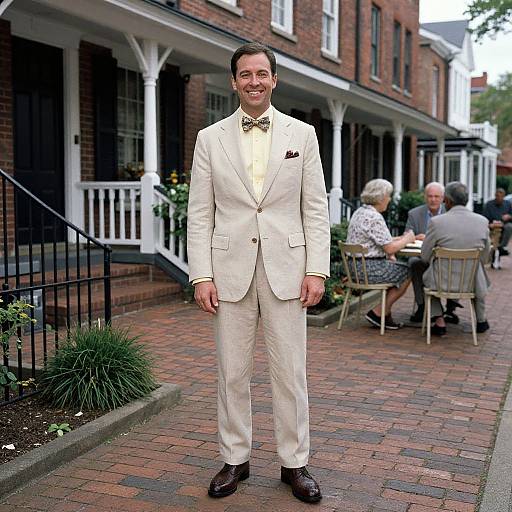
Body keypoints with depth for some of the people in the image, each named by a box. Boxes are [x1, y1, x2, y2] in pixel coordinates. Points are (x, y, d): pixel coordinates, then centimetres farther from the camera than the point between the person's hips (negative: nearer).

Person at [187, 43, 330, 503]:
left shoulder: (302, 134, 6)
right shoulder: (210, 139, 6)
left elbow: (315, 208, 4)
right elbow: (200, 213, 3)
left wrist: (317, 270, -4)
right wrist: (201, 275, -4)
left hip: (285, 267, 0)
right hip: (230, 267, 1)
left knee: (290, 371, 5)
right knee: (232, 372, 8)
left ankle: (295, 463, 20)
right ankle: (235, 460, 23)